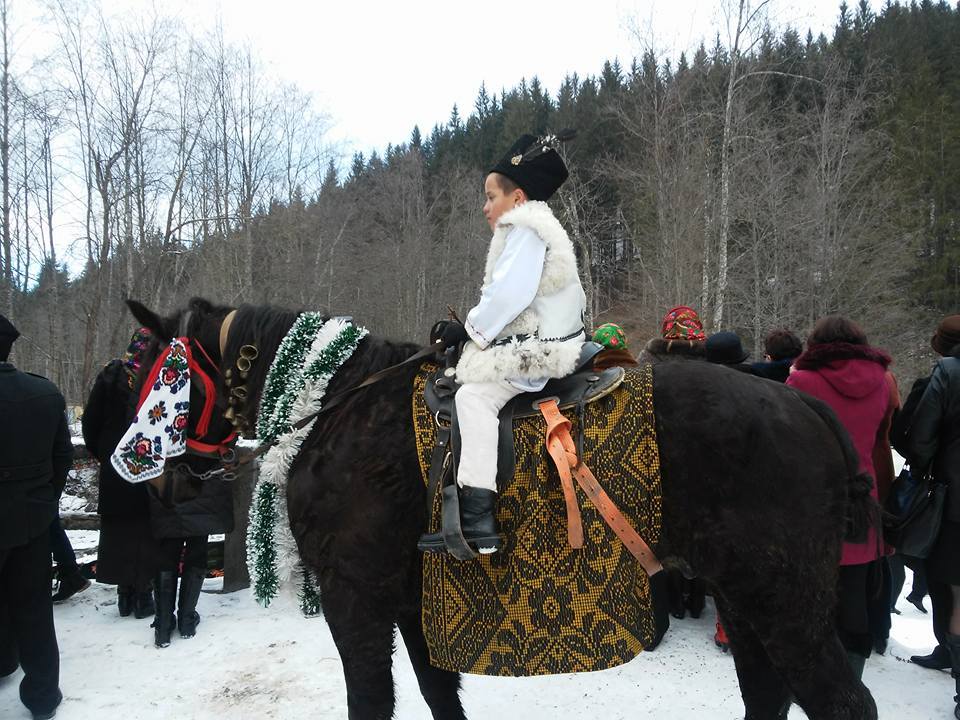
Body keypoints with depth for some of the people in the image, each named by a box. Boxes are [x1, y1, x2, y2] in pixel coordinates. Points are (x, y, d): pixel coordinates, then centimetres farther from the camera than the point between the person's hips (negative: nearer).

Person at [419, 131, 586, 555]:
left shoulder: (525, 230, -7)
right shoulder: (542, 230, 26)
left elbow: (508, 294, -21)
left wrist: (469, 329, -9)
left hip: (537, 351, -12)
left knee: (473, 395, -24)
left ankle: (478, 515, -30)